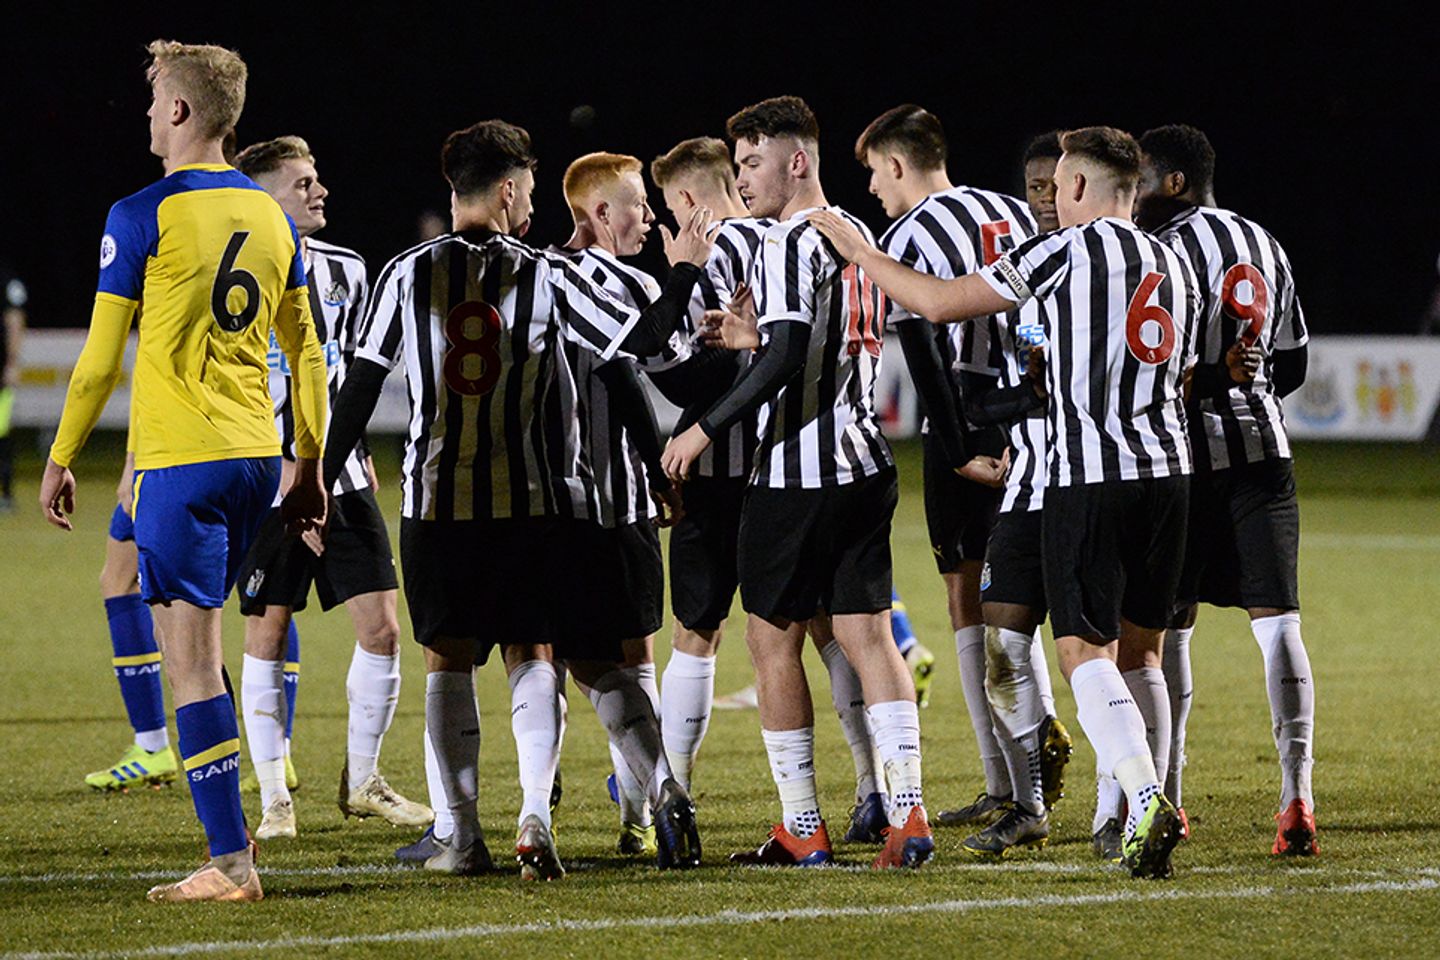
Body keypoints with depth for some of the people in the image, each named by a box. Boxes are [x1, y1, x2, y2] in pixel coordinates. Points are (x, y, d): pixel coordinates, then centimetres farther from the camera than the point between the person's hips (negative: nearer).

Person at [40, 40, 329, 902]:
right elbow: (307, 353, 14)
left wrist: (61, 460, 4)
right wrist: (311, 466, 20)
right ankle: (229, 822, 18)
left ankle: (232, 862, -8)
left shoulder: (143, 218, -9)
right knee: (196, 642, 21)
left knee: (193, 658, -5)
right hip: (258, 459, 7)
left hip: (180, 462, -7)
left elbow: (100, 360, -6)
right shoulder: (272, 216, 10)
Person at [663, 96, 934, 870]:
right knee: (867, 633, 5)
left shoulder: (789, 244, -12)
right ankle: (908, 813, -6)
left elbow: (786, 359, -22)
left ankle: (802, 829, 5)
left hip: (797, 472, -8)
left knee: (772, 638, 3)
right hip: (865, 465, 8)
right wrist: (752, 333, 27)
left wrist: (703, 431, -16)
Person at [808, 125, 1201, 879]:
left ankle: (1146, 796, -22)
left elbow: (938, 304, -3)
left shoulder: (1064, 252, -5)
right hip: (1167, 473, 6)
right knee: (1141, 651, 13)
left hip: (1088, 478, -6)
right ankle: (1133, 808, 11)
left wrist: (857, 250, 10)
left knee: (1087, 652, -6)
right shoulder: (1176, 269, 15)